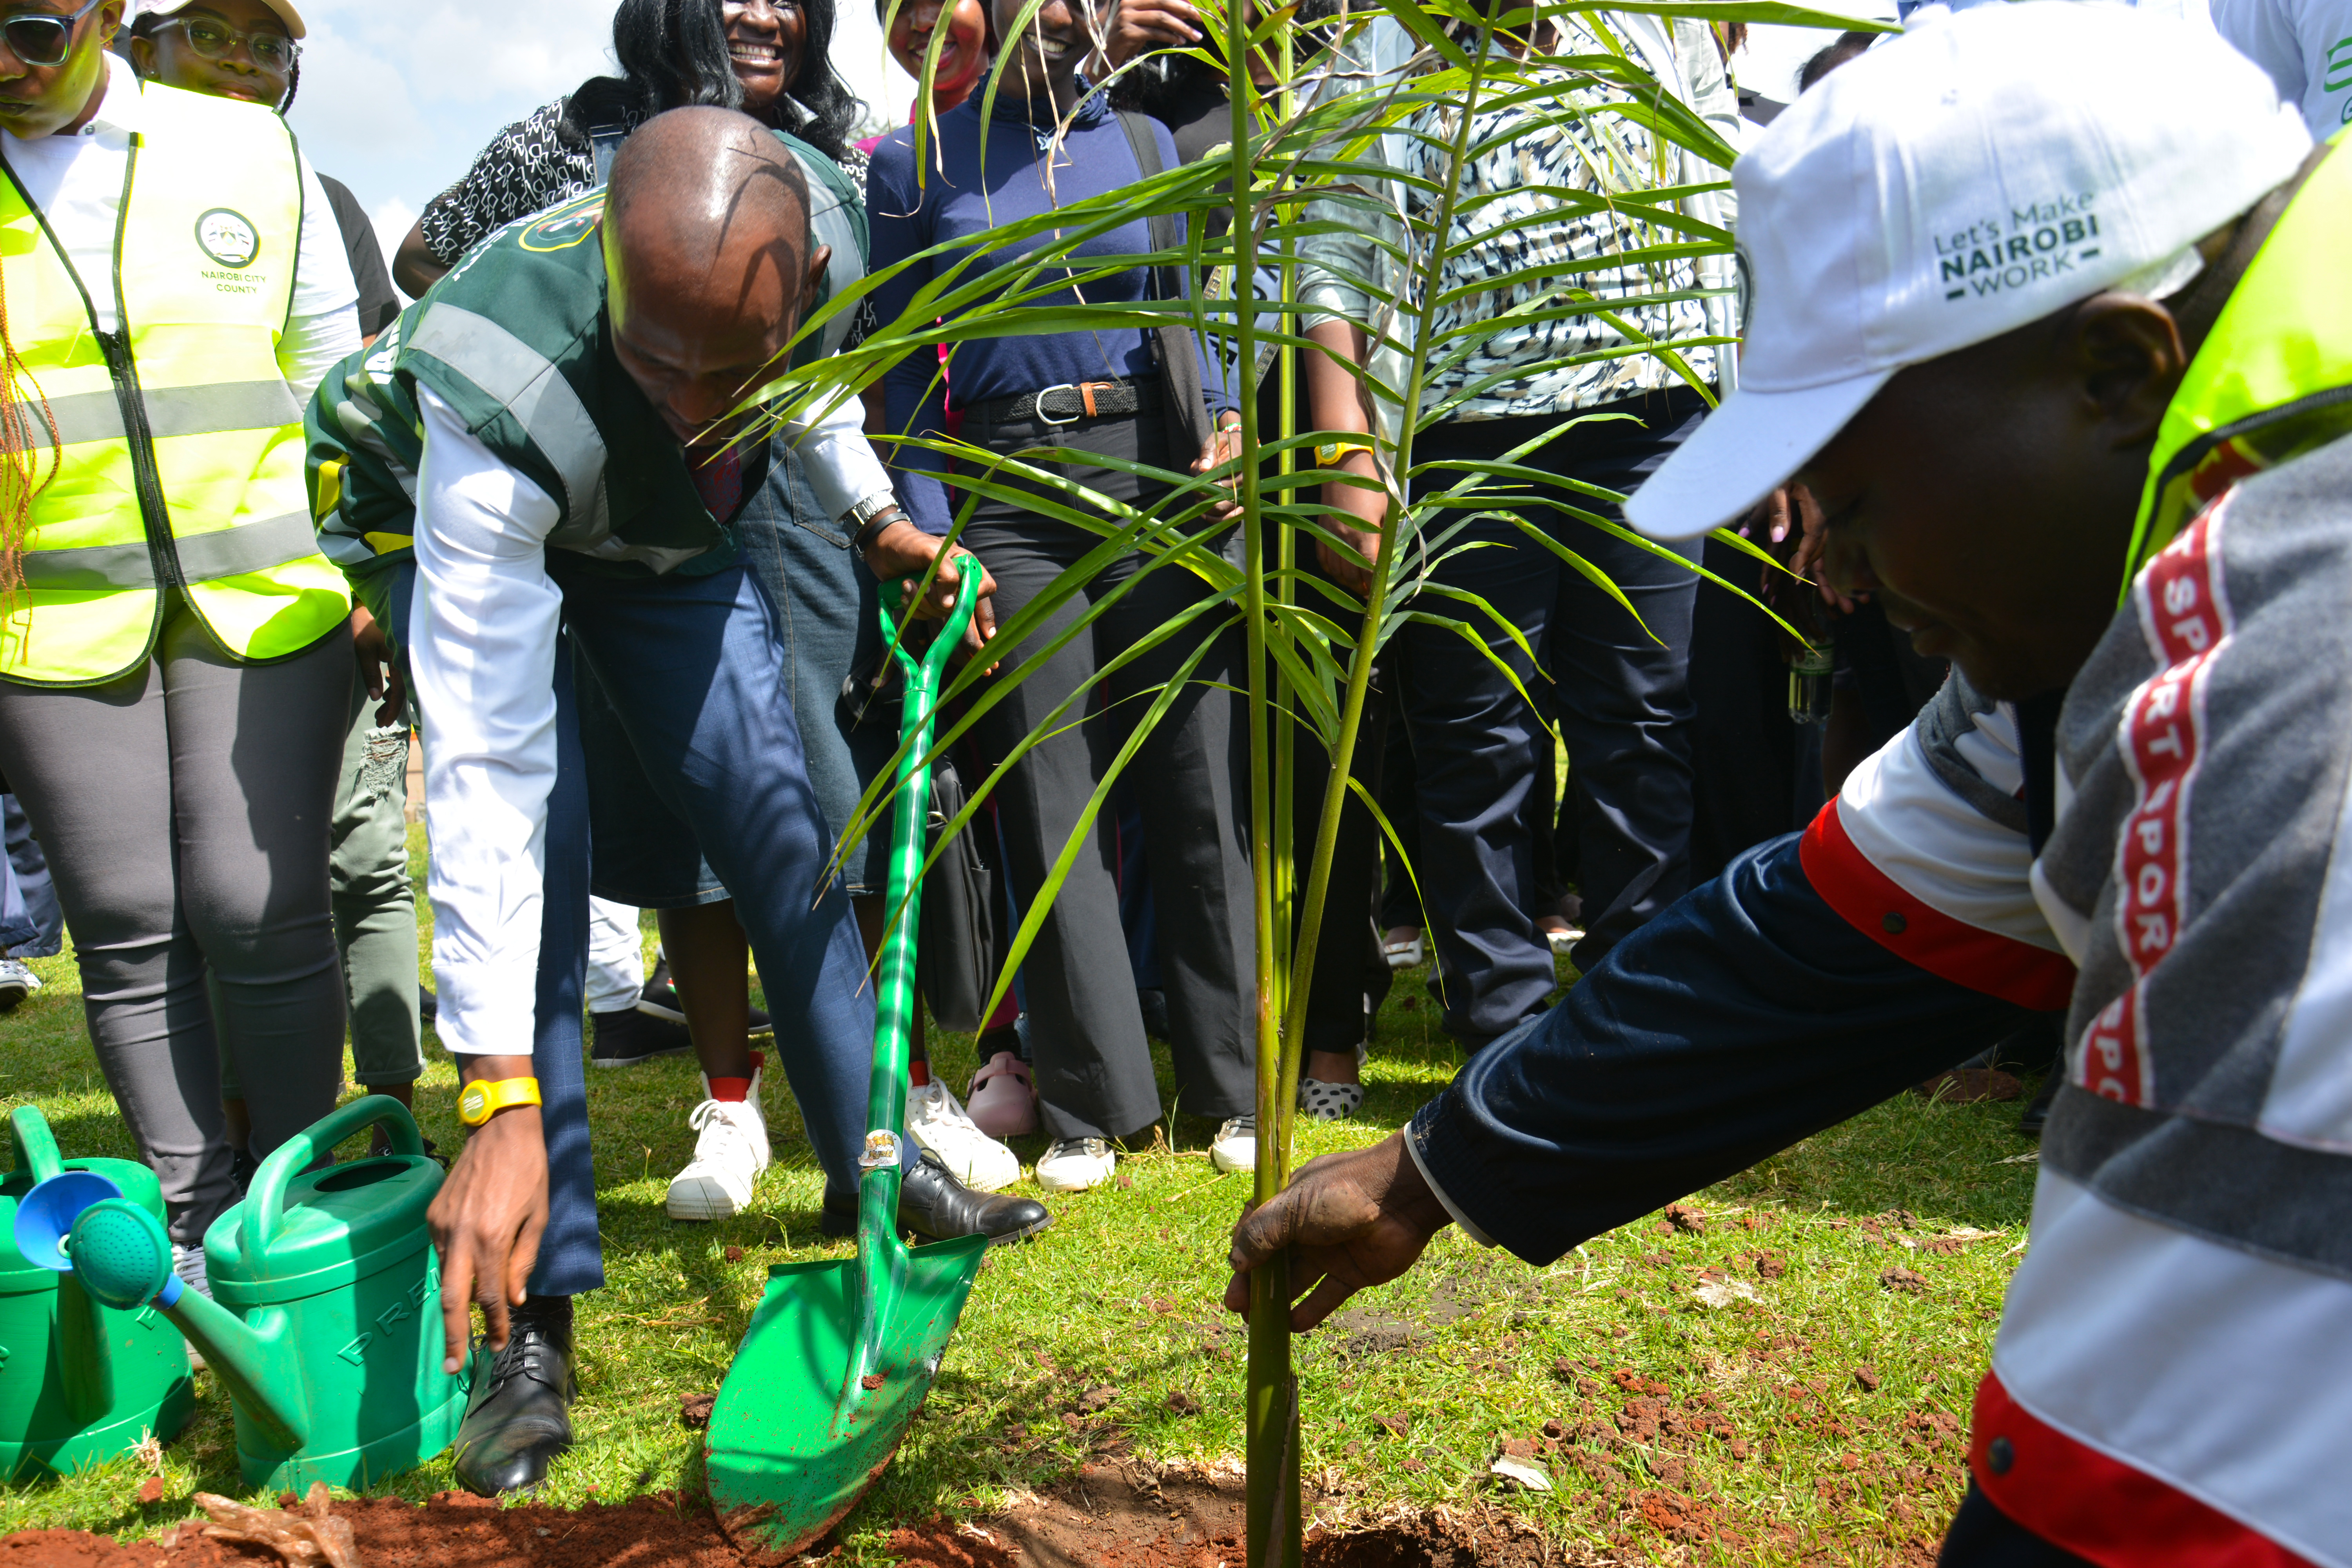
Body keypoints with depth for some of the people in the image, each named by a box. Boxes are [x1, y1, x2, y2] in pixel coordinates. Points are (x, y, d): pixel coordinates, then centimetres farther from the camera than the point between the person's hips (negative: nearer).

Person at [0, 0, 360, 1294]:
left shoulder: (254, 153, 7)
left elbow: (332, 376, 12)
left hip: (262, 600, -1)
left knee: (261, 912, -6)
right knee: (127, 928, 3)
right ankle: (196, 1216, 17)